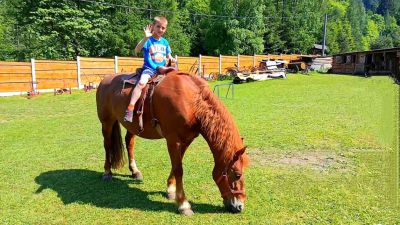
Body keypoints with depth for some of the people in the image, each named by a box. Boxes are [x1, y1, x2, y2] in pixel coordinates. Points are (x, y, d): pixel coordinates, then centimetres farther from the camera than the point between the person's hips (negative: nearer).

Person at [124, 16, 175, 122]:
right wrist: (146, 37, -28)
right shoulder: (148, 40, -4)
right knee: (141, 83, -31)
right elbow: (136, 50, -19)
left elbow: (168, 56, 25)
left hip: (162, 69, 6)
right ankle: (130, 109, -34)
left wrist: (171, 59, 0)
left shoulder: (165, 42, 14)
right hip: (149, 68, -6)